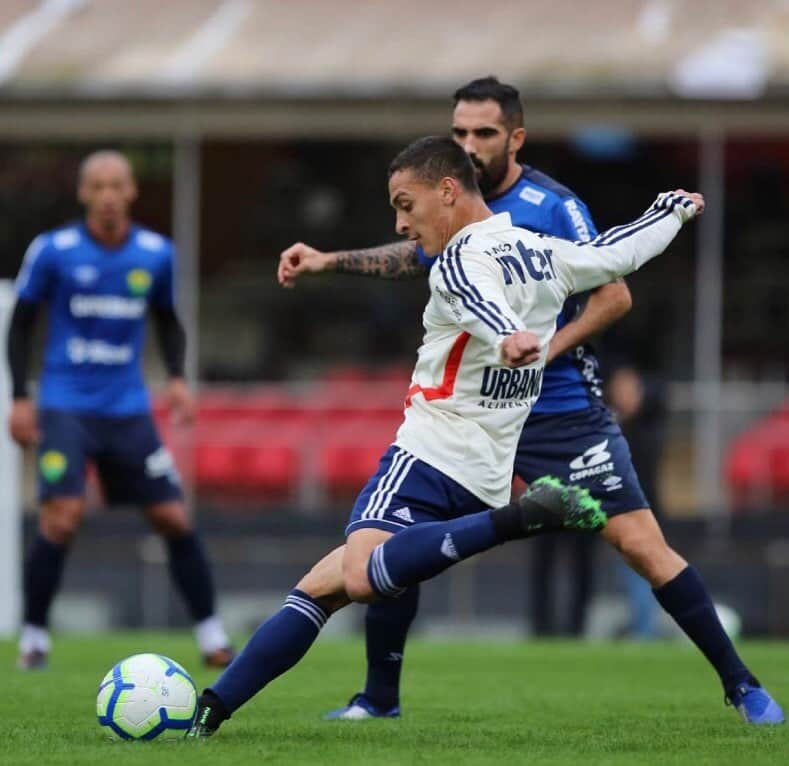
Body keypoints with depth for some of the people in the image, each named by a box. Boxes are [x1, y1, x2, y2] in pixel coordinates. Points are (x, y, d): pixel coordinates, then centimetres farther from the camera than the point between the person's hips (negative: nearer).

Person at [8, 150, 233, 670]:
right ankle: (34, 635, -3)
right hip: (65, 406, -3)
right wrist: (20, 398, -2)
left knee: (174, 518, -1)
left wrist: (178, 378, 2)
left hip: (129, 410, 3)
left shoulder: (156, 254, 1)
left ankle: (212, 637, 10)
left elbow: (168, 320, 17)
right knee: (63, 517, -18)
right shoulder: (53, 251, -6)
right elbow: (22, 322, 4)